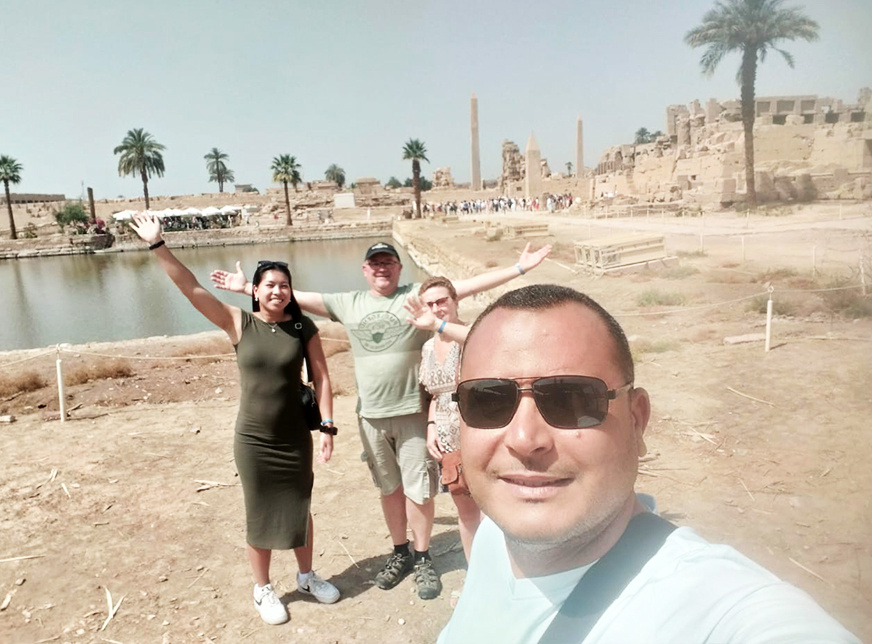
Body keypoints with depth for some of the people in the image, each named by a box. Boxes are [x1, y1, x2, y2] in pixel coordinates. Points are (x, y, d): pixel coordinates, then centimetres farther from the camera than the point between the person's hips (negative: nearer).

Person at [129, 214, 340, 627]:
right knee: (259, 515, 12)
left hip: (296, 437, 1)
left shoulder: (304, 327, -6)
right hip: (253, 440, -1)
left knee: (299, 509, 17)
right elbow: (191, 288, -15)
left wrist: (327, 427, -7)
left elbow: (321, 377, -4)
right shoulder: (239, 324, -9)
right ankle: (263, 590, 34)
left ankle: (307, 576, 40)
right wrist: (157, 246, -22)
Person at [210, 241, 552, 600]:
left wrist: (519, 268, -13)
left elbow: (472, 284, -7)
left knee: (418, 488, 4)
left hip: (413, 411, -3)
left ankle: (422, 559, 24)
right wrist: (248, 287, 12)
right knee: (389, 488, 16)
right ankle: (400, 553, 34)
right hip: (371, 415, 3)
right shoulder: (348, 304, 8)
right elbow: (295, 297, 11)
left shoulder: (419, 295, -2)